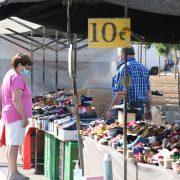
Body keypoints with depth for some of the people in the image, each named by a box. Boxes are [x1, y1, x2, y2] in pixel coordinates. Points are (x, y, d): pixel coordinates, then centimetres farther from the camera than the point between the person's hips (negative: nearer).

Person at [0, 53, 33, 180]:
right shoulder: (17, 78, -15)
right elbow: (16, 100, -22)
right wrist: (24, 117, -19)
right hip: (17, 116, -10)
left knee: (11, 144, 13)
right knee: (14, 144, -9)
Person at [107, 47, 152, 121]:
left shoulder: (123, 68, -12)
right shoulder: (144, 68, 12)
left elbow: (120, 93, -18)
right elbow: (148, 92, 15)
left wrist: (110, 109, -12)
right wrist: (148, 110, 23)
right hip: (140, 108, 8)